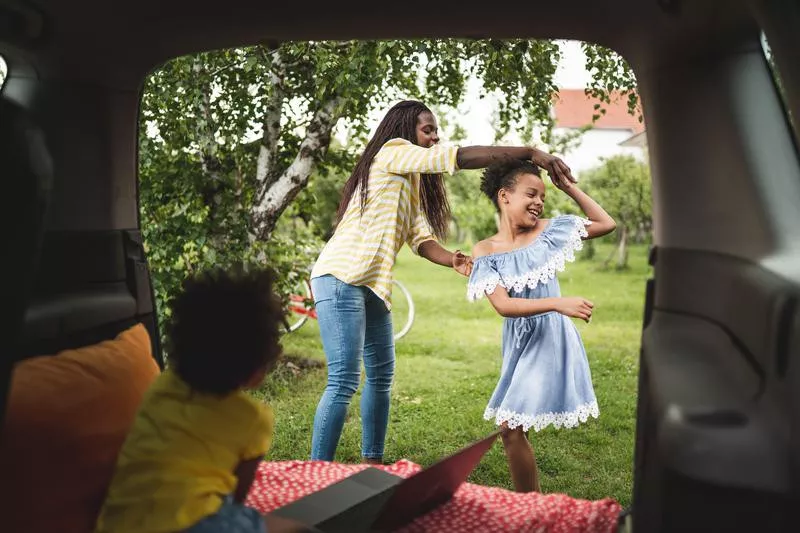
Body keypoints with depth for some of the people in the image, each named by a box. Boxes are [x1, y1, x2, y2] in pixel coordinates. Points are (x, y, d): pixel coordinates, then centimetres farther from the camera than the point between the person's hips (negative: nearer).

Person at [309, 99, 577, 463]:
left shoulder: (413, 184, 21)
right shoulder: (392, 152, -6)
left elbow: (421, 238, 7)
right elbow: (459, 157, -17)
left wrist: (453, 261, -13)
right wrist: (530, 152, -16)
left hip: (372, 286, 10)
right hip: (342, 279, -10)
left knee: (381, 374, 15)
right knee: (344, 381, -14)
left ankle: (372, 463, 28)